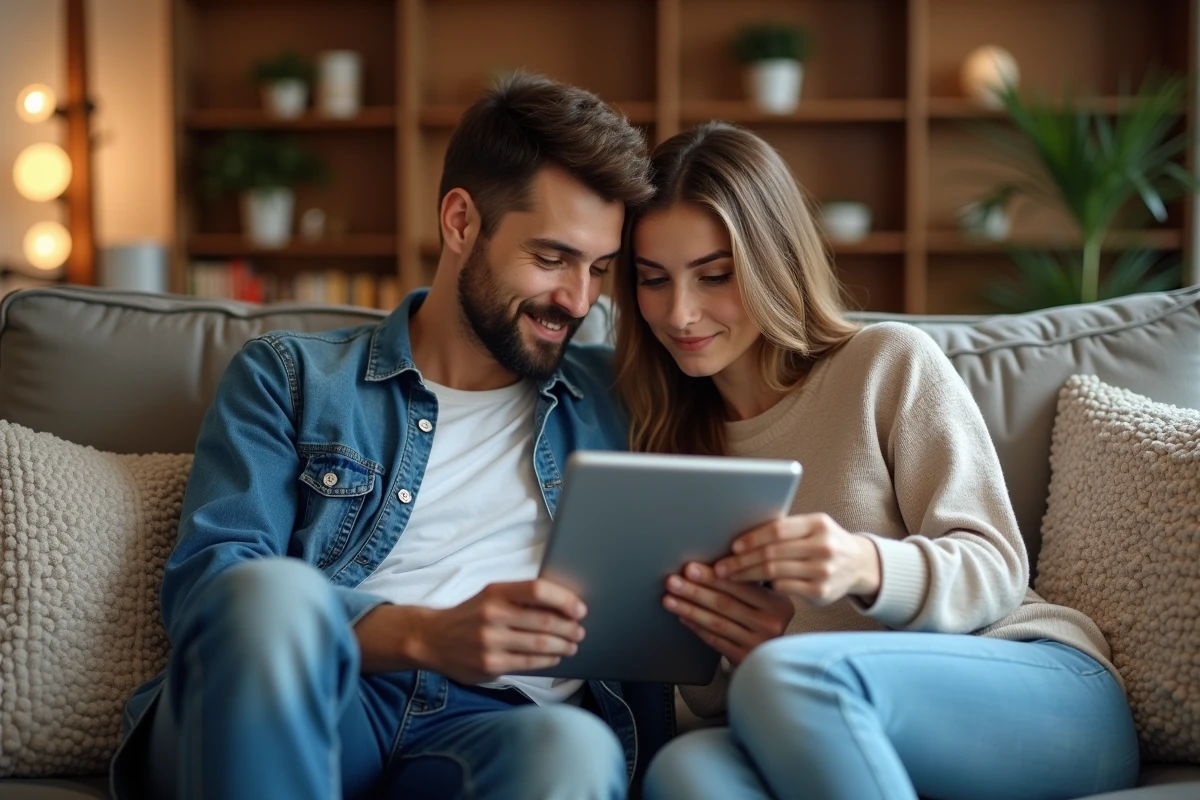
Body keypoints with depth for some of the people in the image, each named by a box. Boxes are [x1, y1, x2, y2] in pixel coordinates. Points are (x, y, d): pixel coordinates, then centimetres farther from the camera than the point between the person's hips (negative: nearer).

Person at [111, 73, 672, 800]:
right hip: (297, 715, 0)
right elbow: (204, 579, 1)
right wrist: (426, 636, -15)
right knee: (274, 593, -35)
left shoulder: (614, 402, 22)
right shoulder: (290, 378, 15)